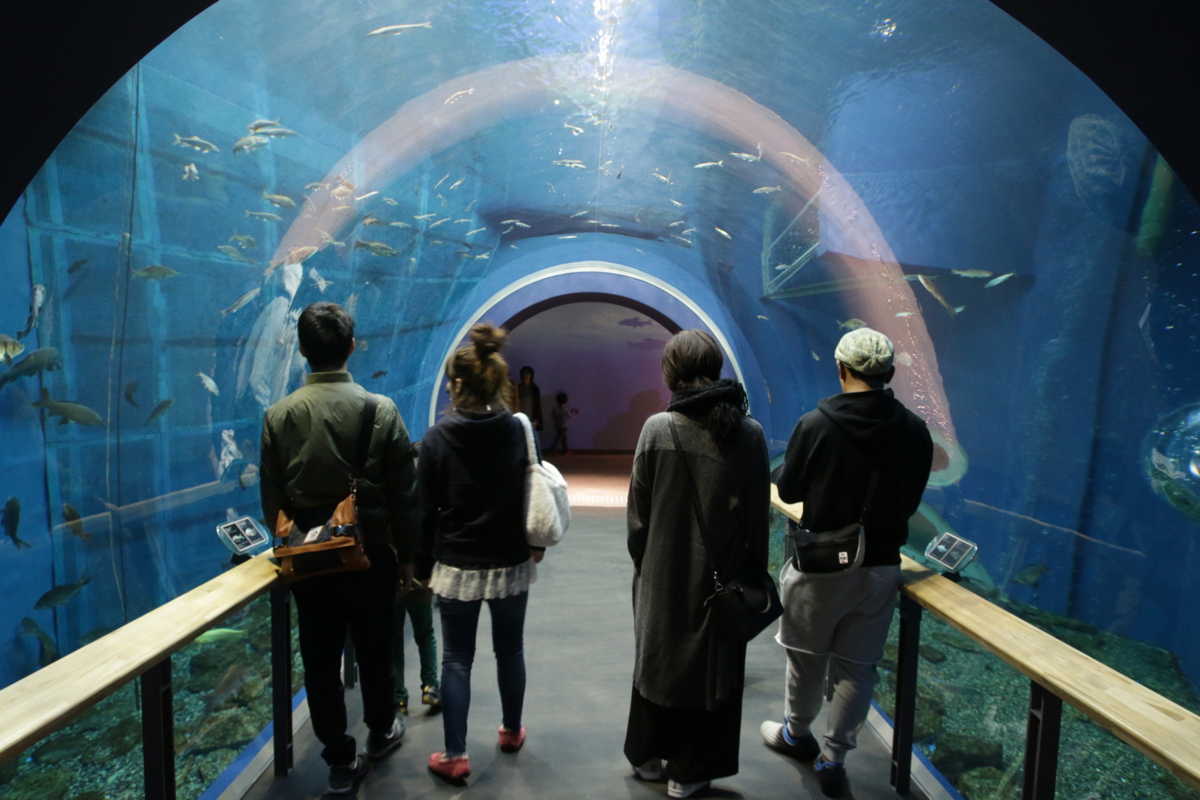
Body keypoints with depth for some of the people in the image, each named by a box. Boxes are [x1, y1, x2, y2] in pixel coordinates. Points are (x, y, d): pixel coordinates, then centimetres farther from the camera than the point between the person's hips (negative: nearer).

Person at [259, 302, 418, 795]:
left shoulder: (278, 415, -6)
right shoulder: (381, 410, -12)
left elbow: (272, 496, 0)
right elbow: (403, 495, -9)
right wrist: (406, 557, 2)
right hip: (371, 554, -1)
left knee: (320, 661, 13)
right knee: (374, 650, 19)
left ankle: (340, 760, 25)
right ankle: (381, 732, 40)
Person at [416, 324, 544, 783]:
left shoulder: (437, 438, -10)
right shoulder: (518, 430, -5)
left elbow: (427, 511, -6)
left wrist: (423, 565, 4)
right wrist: (535, 543, 17)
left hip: (457, 566, -2)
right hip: (511, 564, 2)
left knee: (456, 659, 9)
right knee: (510, 651, 18)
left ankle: (455, 756, 14)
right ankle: (511, 732, 36)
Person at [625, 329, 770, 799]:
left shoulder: (657, 428, -12)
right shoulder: (748, 433, -10)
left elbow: (638, 511, -7)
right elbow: (758, 518, -5)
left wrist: (641, 562, 7)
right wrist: (756, 575, 6)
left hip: (663, 572, 1)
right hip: (721, 575, 0)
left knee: (658, 659, 19)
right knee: (711, 668, 15)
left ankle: (648, 756, 36)